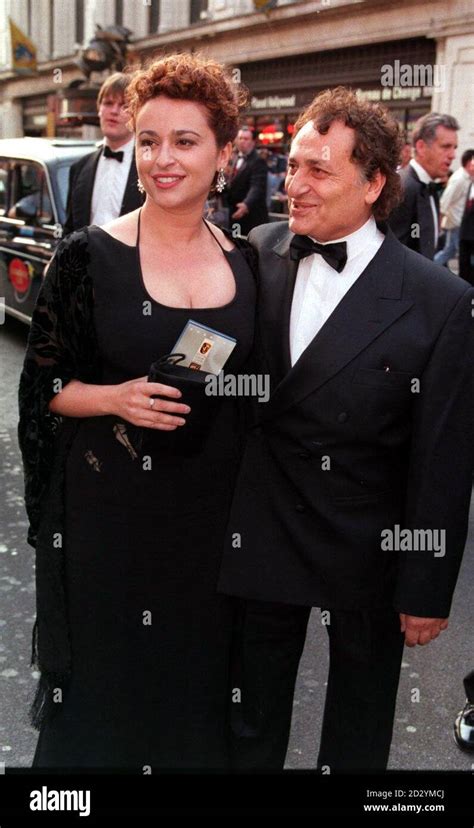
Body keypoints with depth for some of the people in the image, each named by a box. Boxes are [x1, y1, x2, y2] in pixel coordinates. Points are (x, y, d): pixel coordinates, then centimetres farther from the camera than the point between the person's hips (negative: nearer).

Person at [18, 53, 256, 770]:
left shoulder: (243, 261, 2)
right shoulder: (89, 256, -9)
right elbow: (43, 384, -4)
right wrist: (116, 398, -22)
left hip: (213, 505, 3)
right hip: (109, 503, -3)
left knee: (199, 664, 16)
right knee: (109, 665, 11)